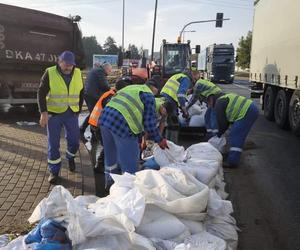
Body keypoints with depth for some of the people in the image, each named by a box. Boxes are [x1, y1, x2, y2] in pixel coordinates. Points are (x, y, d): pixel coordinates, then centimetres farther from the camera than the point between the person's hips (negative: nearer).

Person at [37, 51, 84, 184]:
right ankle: (54, 171, 16)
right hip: (54, 114, -3)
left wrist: (78, 109, 9)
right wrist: (44, 112, -17)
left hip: (71, 114, 3)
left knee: (74, 141, 8)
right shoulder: (50, 73, -8)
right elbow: (41, 94, -8)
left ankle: (70, 157, 40)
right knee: (53, 144, 2)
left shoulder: (77, 73, 2)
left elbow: (81, 93, 13)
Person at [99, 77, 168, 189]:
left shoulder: (131, 88, 27)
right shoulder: (148, 95, 4)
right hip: (122, 124, -9)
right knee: (129, 161, 3)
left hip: (105, 118, 9)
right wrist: (159, 140, 13)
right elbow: (150, 122, 0)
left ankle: (110, 182, 42)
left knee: (111, 155, 26)